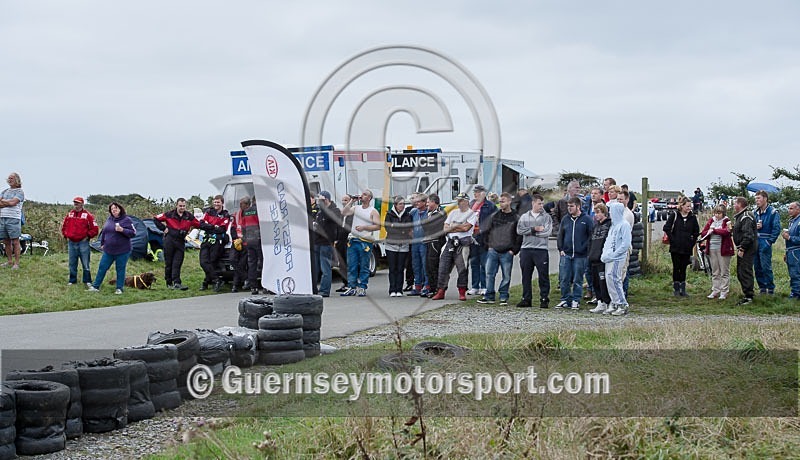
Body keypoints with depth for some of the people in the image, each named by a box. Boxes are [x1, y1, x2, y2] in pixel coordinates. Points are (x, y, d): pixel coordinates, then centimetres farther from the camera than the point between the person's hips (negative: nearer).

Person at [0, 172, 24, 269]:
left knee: (15, 242, -5)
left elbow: (13, 202, -13)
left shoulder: (19, 192, 1)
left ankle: (16, 263, -4)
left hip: (13, 219, -6)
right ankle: (10, 261, 17)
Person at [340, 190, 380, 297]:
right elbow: (343, 213, 2)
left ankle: (362, 288, 5)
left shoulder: (373, 212, 0)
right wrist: (351, 202, -2)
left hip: (365, 242, -4)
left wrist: (364, 227, -14)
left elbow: (378, 226, -7)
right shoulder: (356, 208, 13)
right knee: (351, 266, 4)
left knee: (364, 267, 0)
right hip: (353, 241, 4)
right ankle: (352, 288, 9)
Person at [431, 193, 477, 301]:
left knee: (462, 269, -5)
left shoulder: (472, 214, 1)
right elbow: (445, 229, 12)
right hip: (450, 242, 5)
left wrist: (453, 226, -1)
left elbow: (466, 227, -13)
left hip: (463, 243, -5)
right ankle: (440, 292, 7)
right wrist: (459, 228, -4)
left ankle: (462, 293, 6)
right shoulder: (453, 213, 18)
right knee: (443, 268, 2)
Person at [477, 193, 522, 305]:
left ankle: (503, 297, 11)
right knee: (489, 274, 1)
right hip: (493, 251, 3)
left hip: (507, 253, -3)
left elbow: (519, 236, 1)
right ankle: (489, 296, 8)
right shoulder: (494, 216, 9)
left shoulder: (515, 219, 0)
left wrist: (514, 250, -4)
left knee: (506, 276, 2)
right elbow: (486, 231, 15)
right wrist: (489, 245, 7)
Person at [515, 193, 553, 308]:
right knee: (526, 276, 7)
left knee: (543, 275, -2)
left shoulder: (546, 217, 4)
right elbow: (519, 230, -3)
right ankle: (526, 299, 15)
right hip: (526, 249, 3)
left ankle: (544, 299, 5)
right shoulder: (524, 217, 12)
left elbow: (547, 232, -10)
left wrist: (529, 232, -7)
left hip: (541, 249, -3)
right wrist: (534, 229, -11)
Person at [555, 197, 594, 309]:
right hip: (566, 254, 4)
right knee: (564, 279, 4)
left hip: (580, 256, -4)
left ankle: (576, 301, 12)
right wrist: (561, 249, 6)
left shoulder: (586, 220, -3)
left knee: (578, 280, 3)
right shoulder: (565, 219, 11)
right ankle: (565, 300, 13)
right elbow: (560, 235, 16)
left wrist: (584, 248, -10)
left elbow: (591, 236, -3)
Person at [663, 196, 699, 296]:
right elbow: (666, 228, -4)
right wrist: (672, 239, -7)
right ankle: (676, 288, 9)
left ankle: (683, 288, 11)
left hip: (687, 248, 2)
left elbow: (696, 231, 15)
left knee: (683, 268, 5)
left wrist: (692, 241, 6)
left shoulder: (692, 217, 6)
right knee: (676, 268, 2)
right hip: (675, 247, -2)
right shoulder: (674, 215, -2)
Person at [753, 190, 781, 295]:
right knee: (757, 268, 9)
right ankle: (762, 288, 18)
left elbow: (776, 229, -11)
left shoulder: (773, 212, -7)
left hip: (765, 244, -7)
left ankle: (771, 289, 3)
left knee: (766, 267, -5)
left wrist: (769, 242, -15)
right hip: (755, 243, 7)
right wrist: (755, 227, -3)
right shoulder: (756, 212, 13)